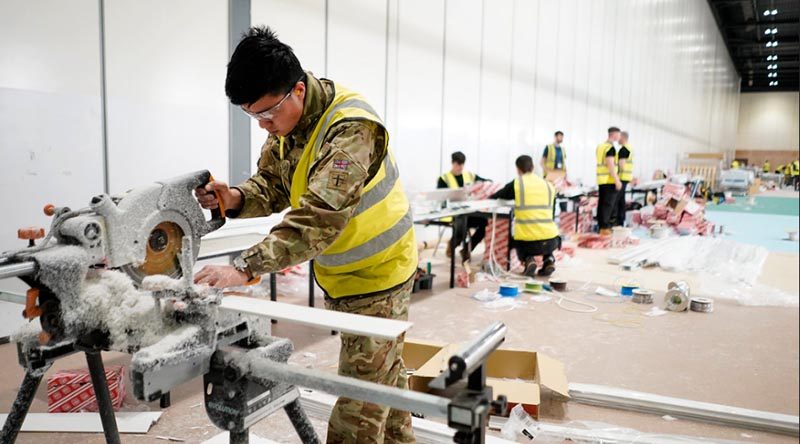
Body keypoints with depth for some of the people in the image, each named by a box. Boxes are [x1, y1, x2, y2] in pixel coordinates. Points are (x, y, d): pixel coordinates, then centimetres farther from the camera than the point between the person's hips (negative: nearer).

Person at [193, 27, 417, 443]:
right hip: (338, 273, 8)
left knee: (360, 398, -1)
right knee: (385, 375, 23)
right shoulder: (286, 120, -3)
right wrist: (237, 198, -21)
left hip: (377, 272, -8)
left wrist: (244, 267, -42)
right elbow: (271, 183, 1)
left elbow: (319, 216, -38)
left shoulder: (350, 127, -30)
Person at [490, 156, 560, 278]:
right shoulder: (548, 185, 9)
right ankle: (548, 259, 13)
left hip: (526, 241, -2)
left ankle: (528, 259, 3)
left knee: (518, 241, 33)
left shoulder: (516, 184, 0)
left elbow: (494, 197, 14)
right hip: (549, 241, 3)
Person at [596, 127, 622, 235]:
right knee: (608, 204, -5)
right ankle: (605, 228, -5)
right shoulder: (611, 148, -13)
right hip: (609, 181, -9)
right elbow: (611, 166, -20)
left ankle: (601, 226, 16)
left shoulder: (600, 147, 14)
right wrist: (617, 180, -18)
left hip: (601, 180, 9)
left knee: (602, 203, 11)